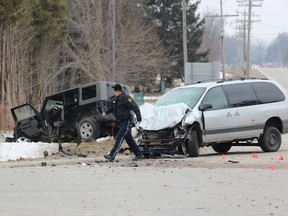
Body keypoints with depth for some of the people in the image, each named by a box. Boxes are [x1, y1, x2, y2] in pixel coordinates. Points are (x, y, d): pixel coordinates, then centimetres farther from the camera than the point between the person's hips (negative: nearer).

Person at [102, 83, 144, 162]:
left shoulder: (126, 98, -18)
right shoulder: (115, 98, 9)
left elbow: (135, 107, -20)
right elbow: (112, 107, 25)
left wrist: (139, 117, -28)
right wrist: (106, 112, 8)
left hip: (126, 121, -10)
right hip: (121, 121, 10)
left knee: (119, 138, -15)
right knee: (128, 139, 14)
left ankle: (112, 156, -22)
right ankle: (139, 154, 23)